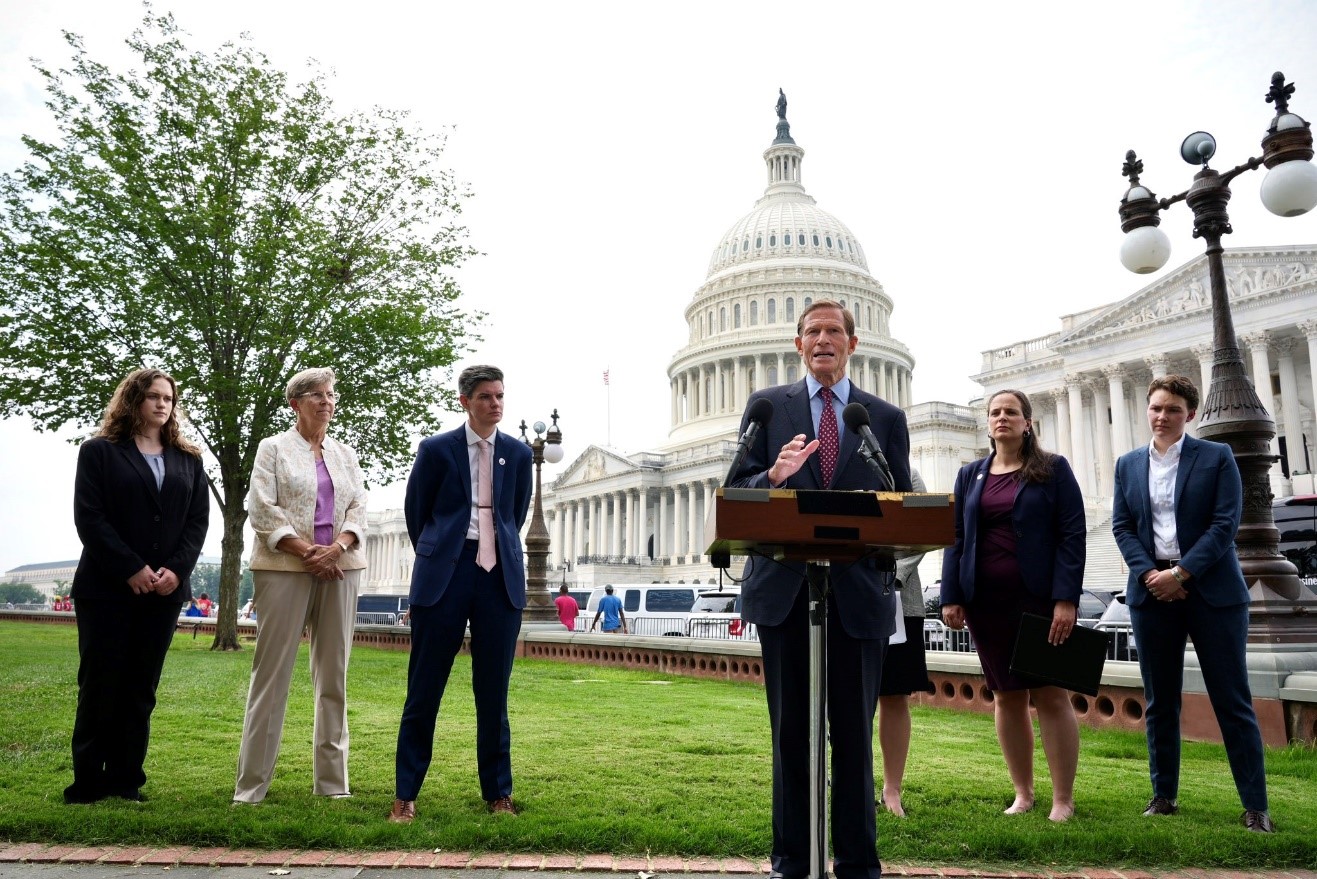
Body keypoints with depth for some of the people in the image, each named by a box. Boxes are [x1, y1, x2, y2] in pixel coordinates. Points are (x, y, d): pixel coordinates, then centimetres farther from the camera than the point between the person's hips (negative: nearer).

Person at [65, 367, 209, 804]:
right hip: (106, 588, -3)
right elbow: (88, 517, -6)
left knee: (141, 687, 6)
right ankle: (87, 782, 12)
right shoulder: (99, 451, 4)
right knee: (101, 684, 1)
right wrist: (131, 569, -15)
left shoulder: (188, 459, 13)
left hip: (165, 590, 3)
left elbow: (199, 519, 6)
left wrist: (177, 570, -9)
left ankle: (125, 781, 12)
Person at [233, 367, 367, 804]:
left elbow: (358, 509, 9)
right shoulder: (273, 448, 6)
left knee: (333, 676, 5)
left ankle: (331, 783, 12)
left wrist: (336, 547, -10)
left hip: (339, 568, 4)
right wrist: (307, 552, -12)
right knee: (272, 674, -2)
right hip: (284, 569, -4)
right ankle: (250, 785, 6)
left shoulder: (345, 454, 17)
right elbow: (261, 510, -4)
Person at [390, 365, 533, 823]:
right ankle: (405, 794, 14)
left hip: (499, 578, 2)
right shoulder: (436, 450, 2)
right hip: (444, 577, -2)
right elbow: (415, 512, 12)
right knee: (424, 688, 2)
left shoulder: (518, 453, 8)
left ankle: (498, 792, 18)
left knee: (493, 691, 7)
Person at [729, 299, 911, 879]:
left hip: (859, 591, 1)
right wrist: (775, 475, -18)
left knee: (855, 732, 7)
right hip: (784, 589, 0)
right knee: (791, 730, 8)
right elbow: (737, 490, 3)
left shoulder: (886, 417, 11)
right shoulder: (767, 406, 9)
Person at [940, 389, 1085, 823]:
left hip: (1039, 597, -3)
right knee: (1006, 696, 9)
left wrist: (1066, 599, -14)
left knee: (1051, 694, 0)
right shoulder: (970, 474, 12)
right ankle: (1023, 793, 20)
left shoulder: (1053, 469, 2)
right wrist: (951, 597, 0)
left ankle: (1063, 799, 10)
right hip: (986, 599, 3)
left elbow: (1072, 534, -5)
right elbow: (956, 538, 9)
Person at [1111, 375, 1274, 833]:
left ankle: (1255, 805, 10)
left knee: (1233, 700, 1)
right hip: (1152, 589, 3)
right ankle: (1164, 795, 18)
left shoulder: (1217, 456, 2)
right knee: (1159, 701, 8)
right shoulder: (1129, 464, 11)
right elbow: (1122, 527, 6)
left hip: (1210, 588, -3)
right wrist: (1150, 574, -9)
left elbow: (1225, 524, -7)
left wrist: (1181, 573, -14)